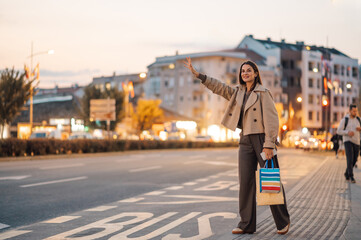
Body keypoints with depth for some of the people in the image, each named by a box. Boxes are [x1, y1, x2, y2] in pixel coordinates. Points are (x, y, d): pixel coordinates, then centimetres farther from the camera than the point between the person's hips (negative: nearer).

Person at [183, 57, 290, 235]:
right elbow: (218, 87, 14)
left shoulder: (263, 93, -6)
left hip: (262, 140, -6)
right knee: (245, 182, 4)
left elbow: (271, 120, -11)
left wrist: (269, 144, -17)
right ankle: (247, 224, 10)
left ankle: (283, 222, 13)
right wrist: (196, 73, 7)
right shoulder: (238, 93, 14)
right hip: (246, 141, 6)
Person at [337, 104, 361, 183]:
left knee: (354, 160, 9)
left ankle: (347, 174, 31)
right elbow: (339, 131, -8)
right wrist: (348, 132, -25)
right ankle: (351, 177, -19)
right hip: (348, 141, -5)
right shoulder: (344, 120, -6)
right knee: (350, 158, -21)